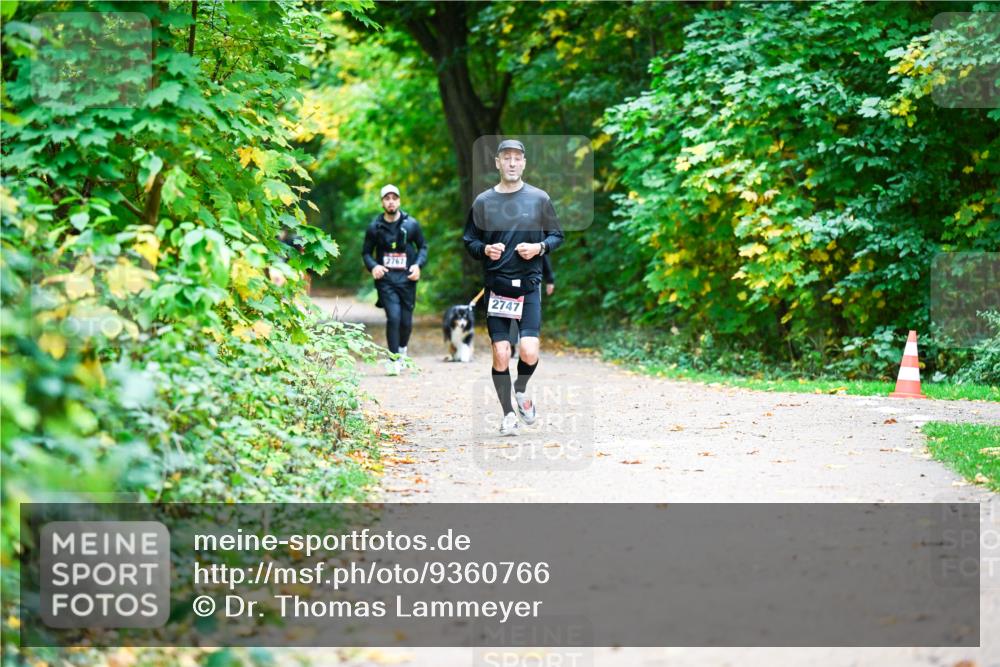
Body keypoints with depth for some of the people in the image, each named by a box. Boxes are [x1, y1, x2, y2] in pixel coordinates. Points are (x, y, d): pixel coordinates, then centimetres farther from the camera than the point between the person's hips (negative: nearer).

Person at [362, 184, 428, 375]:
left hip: (407, 279, 1)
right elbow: (366, 252, 11)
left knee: (406, 320, 4)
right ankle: (394, 359, -5)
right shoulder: (375, 227, 2)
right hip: (385, 279, -1)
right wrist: (373, 266, -9)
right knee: (393, 316, -16)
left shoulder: (411, 224, 3)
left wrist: (418, 265, -5)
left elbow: (423, 247, 12)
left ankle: (402, 349, 35)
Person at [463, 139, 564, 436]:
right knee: (500, 354, -3)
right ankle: (508, 414, 15)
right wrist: (484, 250, -9)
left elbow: (557, 236, 12)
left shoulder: (539, 198, 4)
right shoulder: (483, 201, 5)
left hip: (529, 286, 0)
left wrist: (539, 247, -8)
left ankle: (521, 389, 20)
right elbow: (469, 241, 12)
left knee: (529, 353, -13)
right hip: (496, 286, 0)